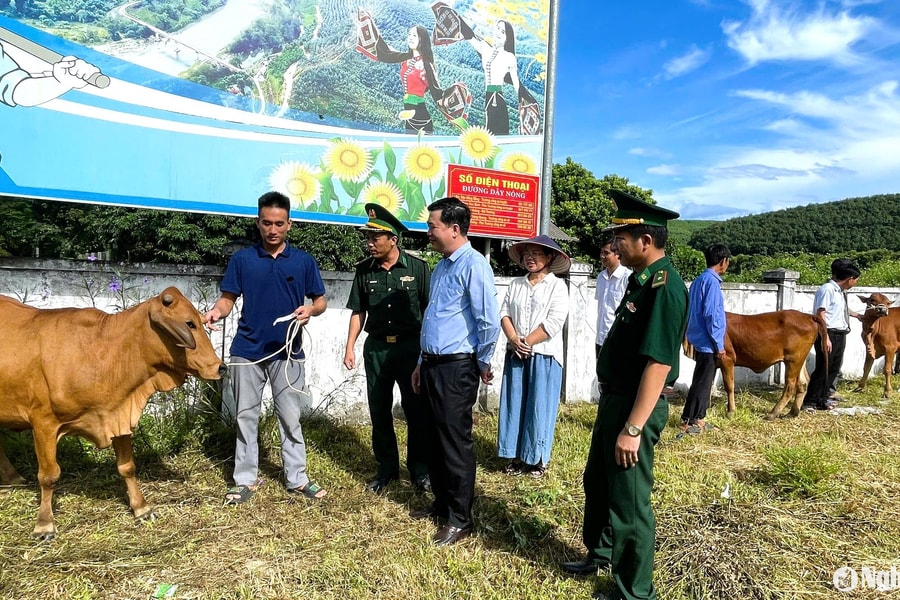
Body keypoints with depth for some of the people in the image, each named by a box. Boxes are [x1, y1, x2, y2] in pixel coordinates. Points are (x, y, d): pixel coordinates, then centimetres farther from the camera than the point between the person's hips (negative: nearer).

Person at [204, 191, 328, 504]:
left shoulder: (304, 261, 1)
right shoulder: (241, 259, 1)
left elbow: (321, 301, 5)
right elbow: (228, 299, 2)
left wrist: (311, 310, -17)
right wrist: (215, 312, -20)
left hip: (288, 352, 0)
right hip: (247, 351, 1)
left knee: (290, 418, 7)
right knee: (246, 417, 10)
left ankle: (297, 478, 20)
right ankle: (246, 479, 24)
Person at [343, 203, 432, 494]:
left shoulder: (418, 268, -7)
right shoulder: (364, 270, 2)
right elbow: (358, 312, 9)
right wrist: (349, 347, 3)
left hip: (411, 347, -3)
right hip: (376, 348, 3)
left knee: (417, 410, 5)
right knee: (379, 411, 11)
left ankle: (420, 470, 21)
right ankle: (386, 469, 26)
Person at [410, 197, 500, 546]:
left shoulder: (474, 266, -16)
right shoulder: (441, 267, 13)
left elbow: (490, 321, -21)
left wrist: (483, 364, -8)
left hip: (457, 368, -9)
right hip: (433, 365, 9)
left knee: (455, 442, 2)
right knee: (435, 438, 18)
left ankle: (460, 520, 18)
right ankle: (442, 503, 36)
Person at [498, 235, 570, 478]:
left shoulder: (557, 285, -3)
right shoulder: (516, 284, 11)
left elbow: (555, 321, -13)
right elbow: (504, 313, 5)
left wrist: (527, 342, -12)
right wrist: (514, 340, -12)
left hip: (544, 355, -4)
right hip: (515, 355, 5)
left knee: (539, 408, 1)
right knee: (514, 404, 7)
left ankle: (537, 459, 14)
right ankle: (517, 457, 17)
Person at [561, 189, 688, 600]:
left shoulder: (665, 287, -22)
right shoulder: (641, 280, 8)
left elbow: (658, 364, -27)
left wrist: (633, 429, -27)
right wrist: (614, 409, 19)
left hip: (636, 408, -10)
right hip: (614, 399, 10)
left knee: (628, 501, 7)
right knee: (596, 482, 25)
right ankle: (599, 553, 49)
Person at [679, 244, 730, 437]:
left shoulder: (700, 280, 13)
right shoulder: (712, 281, -16)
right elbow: (711, 315, -21)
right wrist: (719, 345, -16)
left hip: (700, 340, 10)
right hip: (708, 342, -9)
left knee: (703, 382, 16)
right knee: (702, 383, -3)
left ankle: (698, 419, 23)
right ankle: (687, 422, 3)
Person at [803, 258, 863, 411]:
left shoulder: (841, 291, 11)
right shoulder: (827, 289, -15)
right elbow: (820, 314, -21)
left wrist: (857, 315, 48)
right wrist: (825, 338, -25)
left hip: (840, 334, 9)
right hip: (829, 334, -9)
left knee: (834, 368, 14)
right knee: (823, 368, -7)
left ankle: (823, 399, 23)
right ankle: (809, 402, 0)